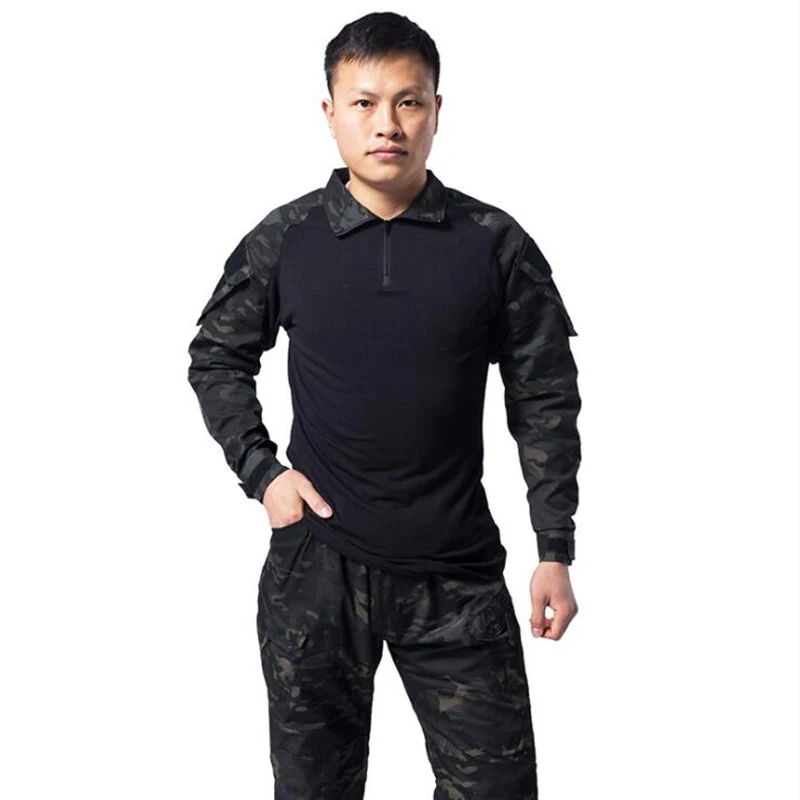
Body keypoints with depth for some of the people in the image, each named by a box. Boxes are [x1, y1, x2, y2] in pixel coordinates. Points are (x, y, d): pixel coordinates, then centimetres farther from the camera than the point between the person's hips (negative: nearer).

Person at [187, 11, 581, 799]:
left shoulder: (495, 244, -4)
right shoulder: (284, 240, -1)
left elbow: (544, 400, 2)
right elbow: (216, 356, 12)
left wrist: (555, 552, 0)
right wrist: (261, 471, -1)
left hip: (457, 572, 0)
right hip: (315, 566, 1)